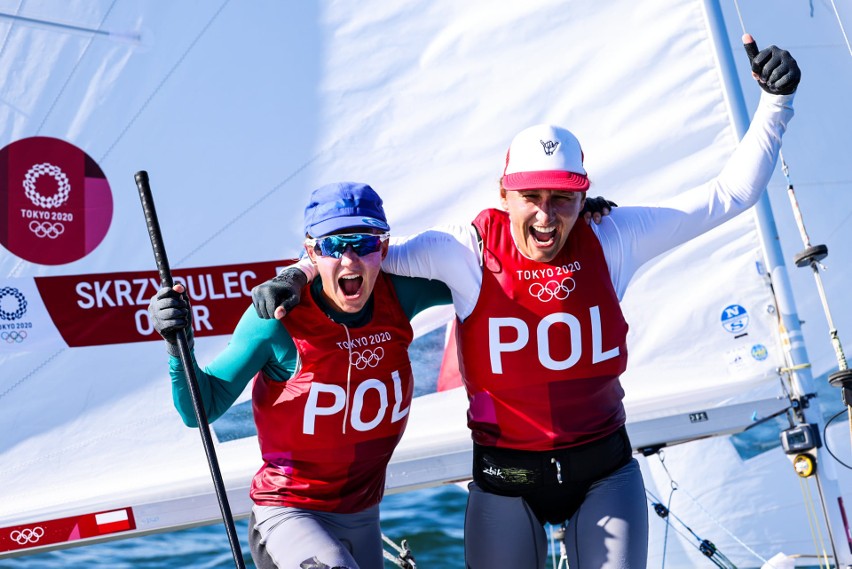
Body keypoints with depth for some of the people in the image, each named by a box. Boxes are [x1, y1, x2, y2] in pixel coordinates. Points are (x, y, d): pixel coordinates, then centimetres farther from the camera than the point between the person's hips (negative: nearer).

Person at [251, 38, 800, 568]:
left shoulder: (609, 241, -8)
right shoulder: (470, 253, -14)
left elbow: (728, 196, -4)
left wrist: (775, 102, -8)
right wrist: (298, 276, -19)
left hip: (604, 470, 1)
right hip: (505, 478, -1)